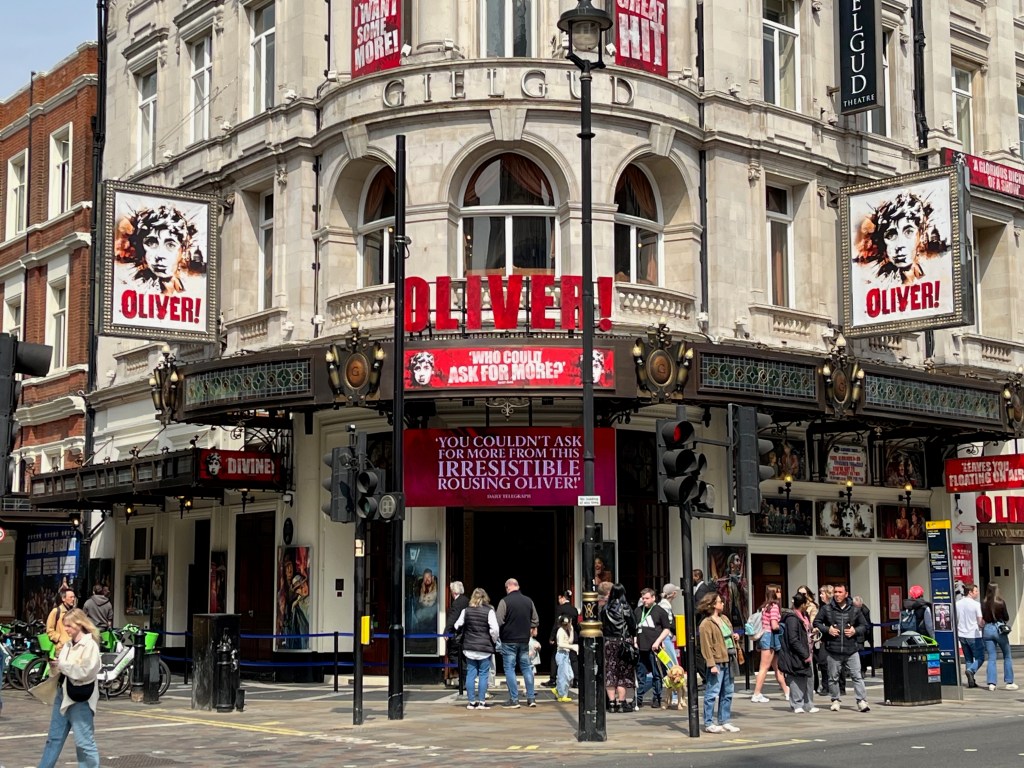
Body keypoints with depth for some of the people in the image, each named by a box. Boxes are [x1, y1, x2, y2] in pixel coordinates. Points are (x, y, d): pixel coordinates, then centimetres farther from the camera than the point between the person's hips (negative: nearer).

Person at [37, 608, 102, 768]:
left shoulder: (90, 645, -12)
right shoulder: (68, 644, 10)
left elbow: (86, 672, -22)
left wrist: (63, 665, -16)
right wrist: (55, 665, -2)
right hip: (63, 694, 8)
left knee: (84, 742, -2)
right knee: (54, 738, 15)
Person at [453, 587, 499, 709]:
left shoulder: (466, 611, 2)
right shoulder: (489, 611, -8)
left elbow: (457, 626, 8)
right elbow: (494, 629, -14)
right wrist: (494, 641, 2)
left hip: (469, 648, 3)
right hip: (485, 648, -3)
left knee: (470, 674, 7)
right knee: (483, 674, 3)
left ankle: (472, 702, 9)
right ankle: (481, 702, 2)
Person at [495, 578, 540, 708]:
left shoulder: (505, 601, -12)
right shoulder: (528, 601, 5)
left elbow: (498, 622, -16)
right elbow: (535, 620, 14)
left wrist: (496, 634, 1)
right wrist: (533, 629, 32)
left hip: (509, 640, -5)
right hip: (524, 640, 5)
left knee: (509, 668, 1)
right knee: (526, 667, 13)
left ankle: (514, 699, -2)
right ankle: (531, 698, 12)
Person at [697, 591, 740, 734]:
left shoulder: (724, 619, 16)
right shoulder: (706, 624, -11)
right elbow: (706, 646, -15)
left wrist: (735, 636, 9)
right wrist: (711, 664, -21)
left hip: (728, 660, 9)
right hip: (717, 662, -9)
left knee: (727, 693, 13)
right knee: (712, 693, -4)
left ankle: (724, 721, 22)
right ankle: (708, 723, 2)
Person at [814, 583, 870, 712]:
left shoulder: (854, 610, 5)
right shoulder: (826, 609, 2)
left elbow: (863, 626, 13)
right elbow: (816, 623, 8)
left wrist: (855, 631, -6)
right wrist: (827, 630, -8)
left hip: (851, 650, 0)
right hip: (833, 650, 0)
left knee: (857, 676, -4)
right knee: (833, 677, 8)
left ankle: (862, 701, -2)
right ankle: (835, 700, 21)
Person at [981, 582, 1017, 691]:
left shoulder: (983, 604, -3)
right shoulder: (1000, 603, -10)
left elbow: (982, 618, 2)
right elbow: (1006, 618, -3)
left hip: (987, 629, 3)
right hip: (999, 628, -3)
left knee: (991, 658, 7)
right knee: (1007, 657, 11)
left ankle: (991, 683, 1)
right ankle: (1009, 682, 11)